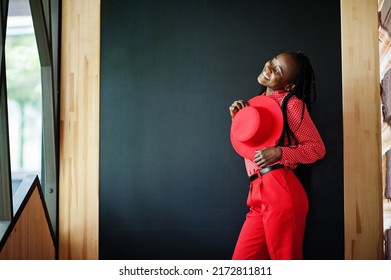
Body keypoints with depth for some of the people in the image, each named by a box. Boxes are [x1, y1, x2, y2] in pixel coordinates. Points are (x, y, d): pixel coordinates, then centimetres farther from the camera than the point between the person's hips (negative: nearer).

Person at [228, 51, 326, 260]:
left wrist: (279, 153, -17)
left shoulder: (291, 103, -2)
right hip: (258, 195, 7)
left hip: (280, 191, -7)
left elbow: (317, 148, -2)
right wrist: (237, 118, 10)